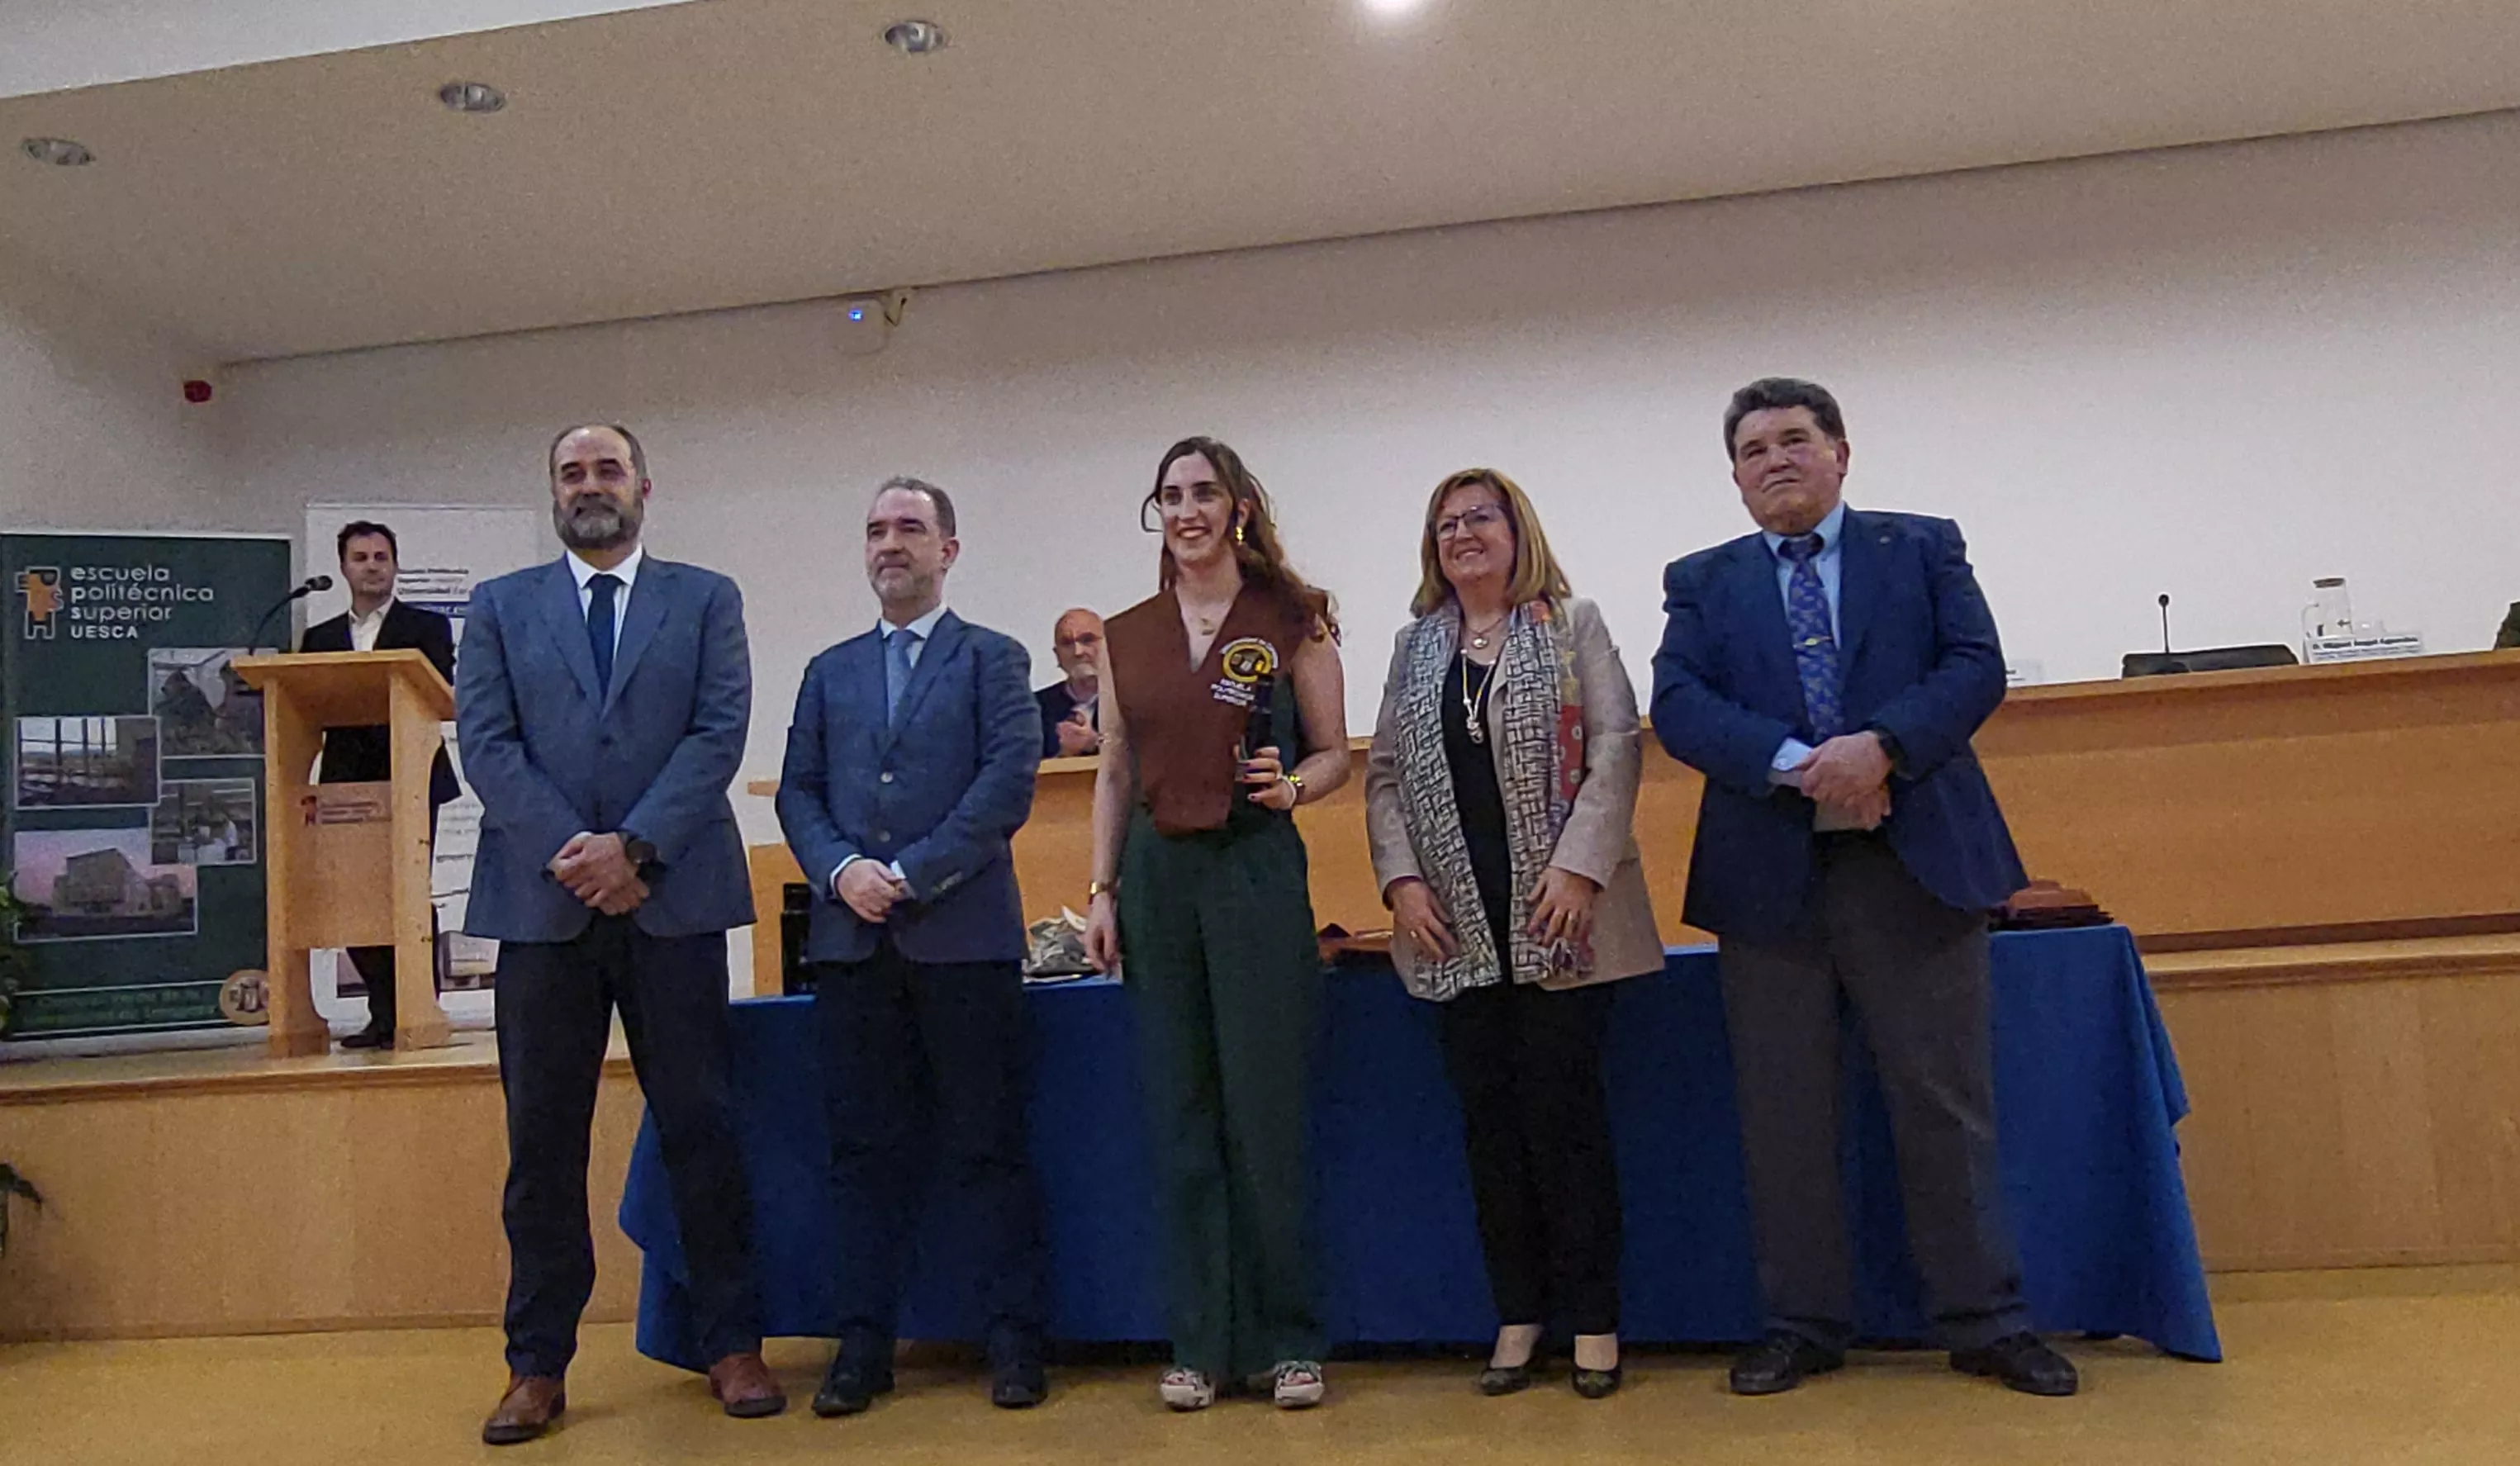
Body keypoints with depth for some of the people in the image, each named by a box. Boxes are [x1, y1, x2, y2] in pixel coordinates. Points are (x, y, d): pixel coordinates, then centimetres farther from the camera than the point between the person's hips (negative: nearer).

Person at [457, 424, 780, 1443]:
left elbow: (719, 732, -2)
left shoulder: (705, 601, 9)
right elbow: (485, 745, 2)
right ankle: (538, 1364, 16)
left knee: (701, 1129, 4)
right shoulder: (499, 608, 12)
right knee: (542, 1142, 6)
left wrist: (632, 845, -13)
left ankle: (731, 1344, 14)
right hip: (541, 900, 1)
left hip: (672, 898, -1)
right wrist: (570, 853, -11)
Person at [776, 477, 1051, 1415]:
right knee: (865, 1147, 7)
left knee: (987, 1145, 0)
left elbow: (1008, 782, -6)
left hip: (963, 933, -4)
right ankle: (864, 1343, 15)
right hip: (852, 940, 4)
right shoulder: (831, 671, 19)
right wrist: (841, 871, -7)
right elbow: (798, 791, 13)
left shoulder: (994, 660, 6)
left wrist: (910, 875, -12)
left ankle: (1015, 1341, 9)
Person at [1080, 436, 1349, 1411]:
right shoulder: (1125, 636, 11)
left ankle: (1287, 1340, 12)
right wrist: (1103, 890, 7)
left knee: (1266, 1110, -2)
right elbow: (1117, 775, 13)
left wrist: (1290, 784, -18)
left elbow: (1334, 754, 3)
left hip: (1257, 866, -3)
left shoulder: (1292, 619, 1)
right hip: (1158, 874, 4)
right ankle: (1199, 1342, 17)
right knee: (1180, 1116, 7)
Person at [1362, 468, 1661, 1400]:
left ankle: (1593, 1317, 10)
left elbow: (1614, 749, -4)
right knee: (1488, 1116, 6)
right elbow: (1384, 773, 12)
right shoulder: (1415, 648, 15)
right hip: (1461, 926, 4)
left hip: (1556, 918, -3)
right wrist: (1401, 878, -2)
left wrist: (1579, 867, -14)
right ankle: (1518, 1315, 17)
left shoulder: (1572, 624, 5)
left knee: (1562, 1111, -3)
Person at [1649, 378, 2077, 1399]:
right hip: (1770, 874, 1)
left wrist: (1880, 746, -18)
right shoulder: (1702, 583, 11)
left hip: (1917, 863, -1)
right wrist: (1796, 763, -17)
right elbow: (1678, 706, -3)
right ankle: (1803, 1327, 18)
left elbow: (1977, 667, -2)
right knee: (1783, 1116, 6)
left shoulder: (1924, 547, 10)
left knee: (1948, 1104, 4)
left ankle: (1985, 1323, 16)